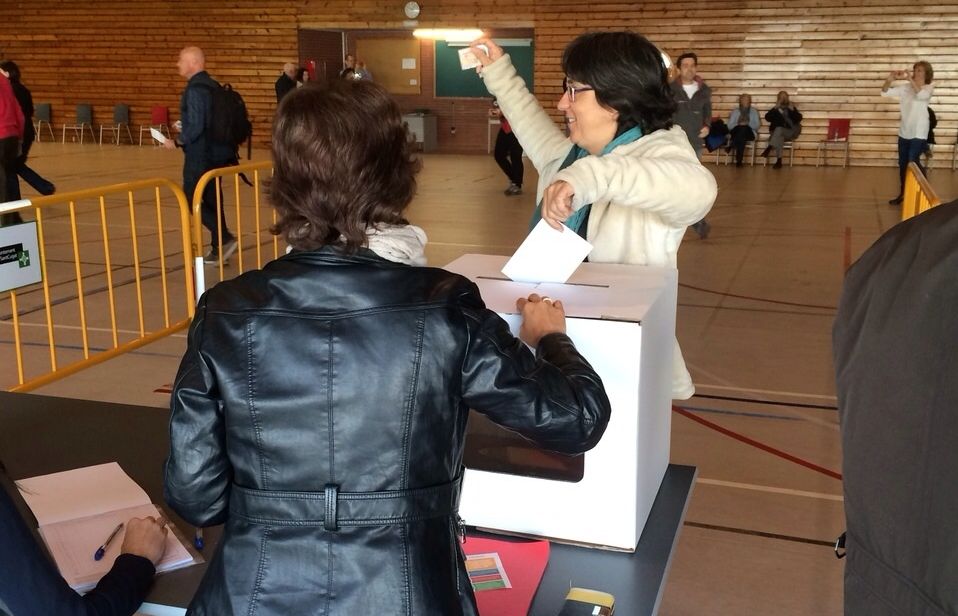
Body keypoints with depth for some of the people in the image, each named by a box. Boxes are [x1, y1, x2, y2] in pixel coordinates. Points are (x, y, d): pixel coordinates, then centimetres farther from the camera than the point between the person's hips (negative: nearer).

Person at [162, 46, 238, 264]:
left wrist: (176, 142, -8)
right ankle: (218, 249, 16)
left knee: (192, 200, -1)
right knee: (211, 200, 13)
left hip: (199, 156, -9)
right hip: (216, 154, 9)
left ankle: (225, 239, -9)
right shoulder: (212, 86, 10)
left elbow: (195, 128, -21)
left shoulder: (195, 90, -17)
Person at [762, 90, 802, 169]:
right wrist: (776, 108, -9)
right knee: (779, 137, -36)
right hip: (777, 133, 1)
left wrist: (792, 110, -13)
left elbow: (799, 119, 0)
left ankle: (769, 148, -48)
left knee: (779, 129, -34)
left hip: (790, 133, -1)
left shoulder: (793, 109, 18)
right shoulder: (775, 109, 19)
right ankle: (779, 161, -47)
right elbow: (767, 118, -2)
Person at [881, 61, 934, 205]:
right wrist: (889, 80, -19)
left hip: (919, 133, -5)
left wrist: (910, 79, -29)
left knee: (913, 163, -11)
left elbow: (921, 94, -27)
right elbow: (885, 92, -1)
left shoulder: (929, 88, -5)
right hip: (904, 132, 5)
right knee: (903, 164, 11)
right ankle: (902, 194, 24)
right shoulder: (905, 87, 6)